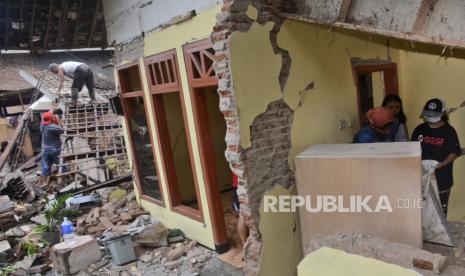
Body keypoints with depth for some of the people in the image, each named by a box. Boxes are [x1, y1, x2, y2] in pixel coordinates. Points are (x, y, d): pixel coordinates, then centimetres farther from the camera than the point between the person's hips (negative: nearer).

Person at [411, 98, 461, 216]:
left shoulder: (448, 130, -5)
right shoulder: (419, 129, 4)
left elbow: (455, 152, -7)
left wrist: (442, 164, -22)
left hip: (442, 176, -3)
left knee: (441, 208, 7)